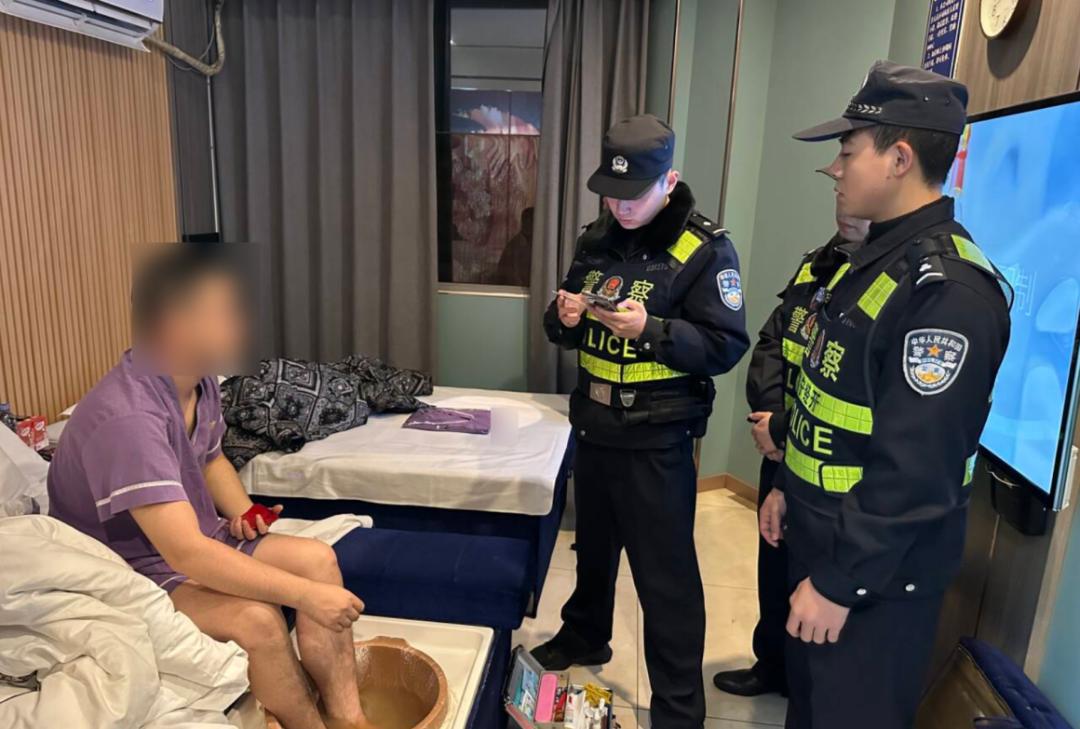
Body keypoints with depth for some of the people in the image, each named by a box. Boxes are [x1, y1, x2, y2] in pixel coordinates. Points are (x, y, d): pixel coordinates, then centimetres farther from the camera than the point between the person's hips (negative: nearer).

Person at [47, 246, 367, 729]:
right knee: (255, 618, -29)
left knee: (318, 558, -6)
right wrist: (305, 595, -34)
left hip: (190, 539, 8)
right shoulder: (127, 416, -32)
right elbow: (186, 554, -37)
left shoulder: (198, 381, -5)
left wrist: (242, 512, -4)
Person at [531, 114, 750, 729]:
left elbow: (726, 347, -16)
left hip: (657, 440, -6)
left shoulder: (706, 250, -13)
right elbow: (567, 330, 11)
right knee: (593, 545, 25)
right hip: (594, 425, 7)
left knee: (666, 574, 3)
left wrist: (650, 329, -28)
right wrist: (564, 317, -12)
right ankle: (585, 637, 49)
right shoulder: (598, 239, 6)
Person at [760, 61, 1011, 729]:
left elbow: (915, 468, -27)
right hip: (821, 535, 9)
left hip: (876, 572, -9)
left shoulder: (946, 288, -25)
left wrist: (840, 583, -21)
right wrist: (790, 487, 17)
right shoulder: (879, 256, 8)